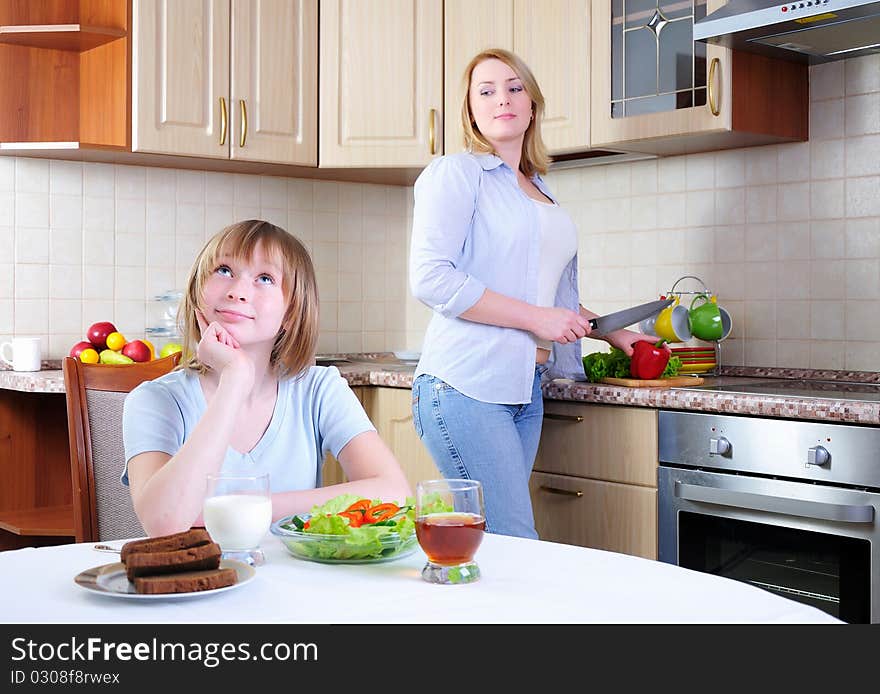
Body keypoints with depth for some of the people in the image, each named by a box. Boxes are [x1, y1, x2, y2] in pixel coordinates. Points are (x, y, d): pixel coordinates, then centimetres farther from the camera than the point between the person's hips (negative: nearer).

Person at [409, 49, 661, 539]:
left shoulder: (541, 192, 21)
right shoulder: (455, 173, -2)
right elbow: (430, 278, -15)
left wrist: (614, 333, 30)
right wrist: (537, 317, -14)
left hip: (525, 390, 7)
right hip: (465, 387, -7)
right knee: (516, 547, -10)